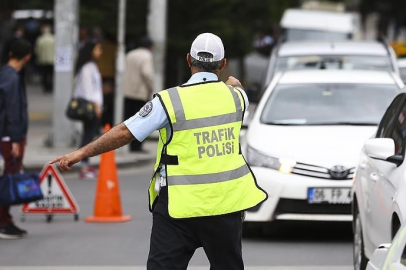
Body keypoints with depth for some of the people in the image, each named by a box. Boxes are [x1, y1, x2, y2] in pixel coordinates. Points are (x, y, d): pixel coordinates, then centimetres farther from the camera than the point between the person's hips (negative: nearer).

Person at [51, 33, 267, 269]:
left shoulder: (170, 100, -11)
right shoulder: (235, 96, 1)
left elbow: (125, 133, -10)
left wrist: (82, 153, -2)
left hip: (181, 204, -3)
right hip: (226, 202, 3)